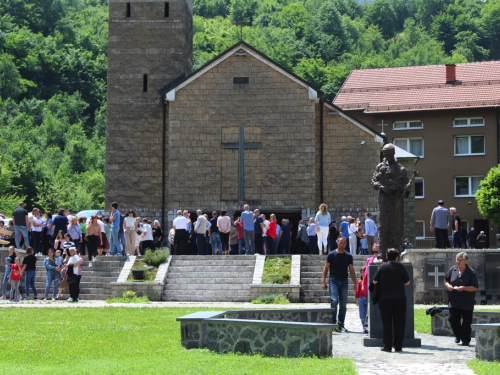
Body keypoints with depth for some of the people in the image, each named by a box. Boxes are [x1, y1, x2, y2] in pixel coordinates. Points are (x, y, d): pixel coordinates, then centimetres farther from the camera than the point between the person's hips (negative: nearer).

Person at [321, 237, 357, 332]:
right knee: (334, 301, -16)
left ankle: (341, 324, 8)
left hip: (344, 281, 3)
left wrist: (355, 283, 5)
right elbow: (326, 268, 1)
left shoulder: (348, 256, 10)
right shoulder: (332, 255, 1)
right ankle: (333, 322, -8)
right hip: (334, 281, -3)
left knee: (343, 304, 3)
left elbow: (351, 270, 12)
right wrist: (323, 281, -7)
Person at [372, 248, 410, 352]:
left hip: (384, 299, 0)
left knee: (386, 322, 4)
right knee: (399, 323, 6)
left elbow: (374, 281, -1)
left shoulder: (382, 267, -2)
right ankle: (398, 346, 5)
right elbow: (407, 282, 1)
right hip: (399, 299, 0)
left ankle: (387, 346, 0)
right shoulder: (400, 267, -3)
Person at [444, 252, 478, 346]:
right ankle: (458, 335, 26)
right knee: (453, 319, 2)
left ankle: (465, 340, 14)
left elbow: (475, 287, -9)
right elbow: (446, 280, 16)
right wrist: (448, 285, -7)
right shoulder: (452, 270, 5)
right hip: (454, 301, 3)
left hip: (467, 302, -3)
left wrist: (464, 288, -22)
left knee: (466, 322, 1)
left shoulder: (471, 272, -7)